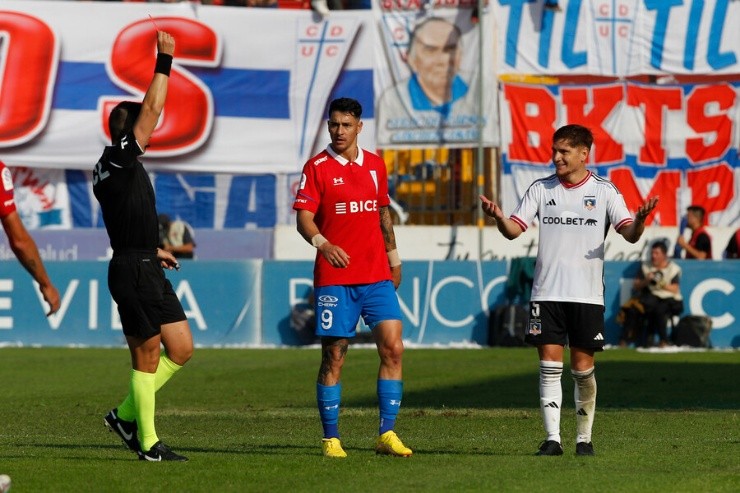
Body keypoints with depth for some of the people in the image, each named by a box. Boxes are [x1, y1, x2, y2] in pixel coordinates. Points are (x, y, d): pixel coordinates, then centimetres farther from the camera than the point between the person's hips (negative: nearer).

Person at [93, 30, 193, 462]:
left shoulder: (107, 170, 17)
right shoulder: (120, 161, -11)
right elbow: (152, 109, -15)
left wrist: (152, 250, 33)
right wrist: (164, 62, -11)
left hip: (145, 270, 10)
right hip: (134, 273, -10)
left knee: (181, 349, 11)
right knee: (147, 357, -4)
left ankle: (127, 415, 19)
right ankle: (148, 443, 3)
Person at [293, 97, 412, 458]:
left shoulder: (375, 165, 12)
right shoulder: (317, 167, -2)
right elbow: (303, 218, -9)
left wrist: (393, 257, 25)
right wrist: (322, 243, -27)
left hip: (376, 275, 4)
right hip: (334, 277, -4)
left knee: (393, 348, -7)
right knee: (334, 357, -1)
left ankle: (387, 434, -1)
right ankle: (331, 438, 7)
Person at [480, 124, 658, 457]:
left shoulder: (604, 191, 2)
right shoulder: (541, 189, 8)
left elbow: (630, 234, -5)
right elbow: (514, 229, 3)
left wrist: (640, 220, -27)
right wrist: (498, 217, -19)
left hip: (587, 294, -1)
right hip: (547, 292, 1)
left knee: (583, 367, 2)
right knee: (550, 366, -5)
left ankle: (584, 438, 16)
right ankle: (552, 439, -5)